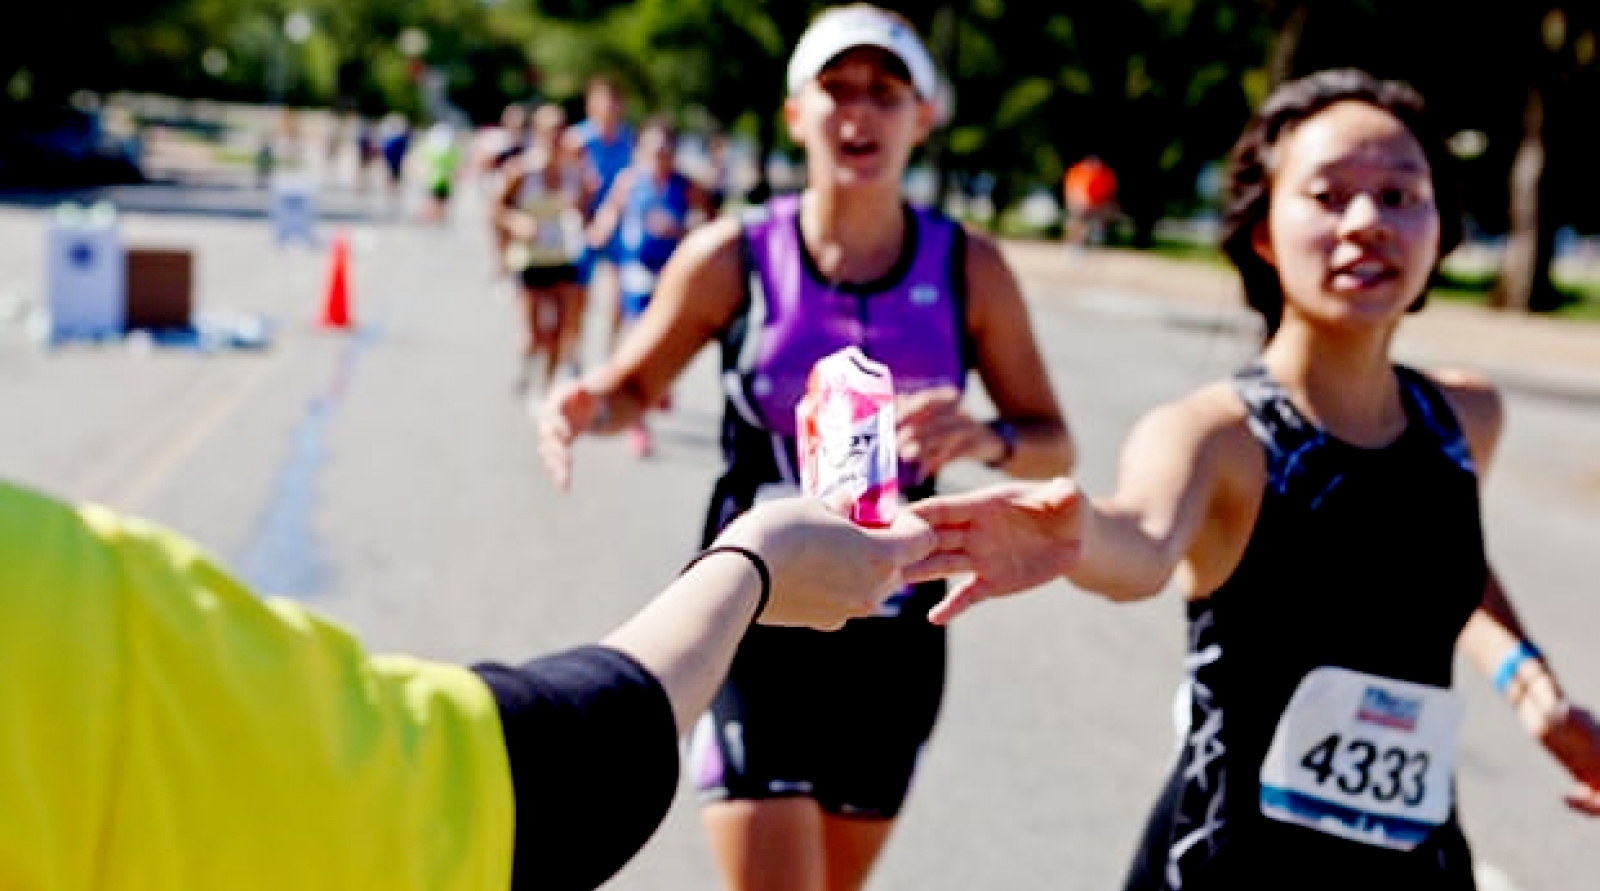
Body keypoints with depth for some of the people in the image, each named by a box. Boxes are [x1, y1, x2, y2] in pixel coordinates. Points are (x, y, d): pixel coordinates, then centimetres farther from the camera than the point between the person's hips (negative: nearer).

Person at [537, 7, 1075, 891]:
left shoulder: (968, 269, -4)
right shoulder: (733, 255, -7)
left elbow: (1052, 443, 0)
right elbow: (633, 385, 5)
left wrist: (988, 440, -23)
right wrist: (585, 407, -18)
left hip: (895, 630, 3)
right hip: (753, 618, -2)